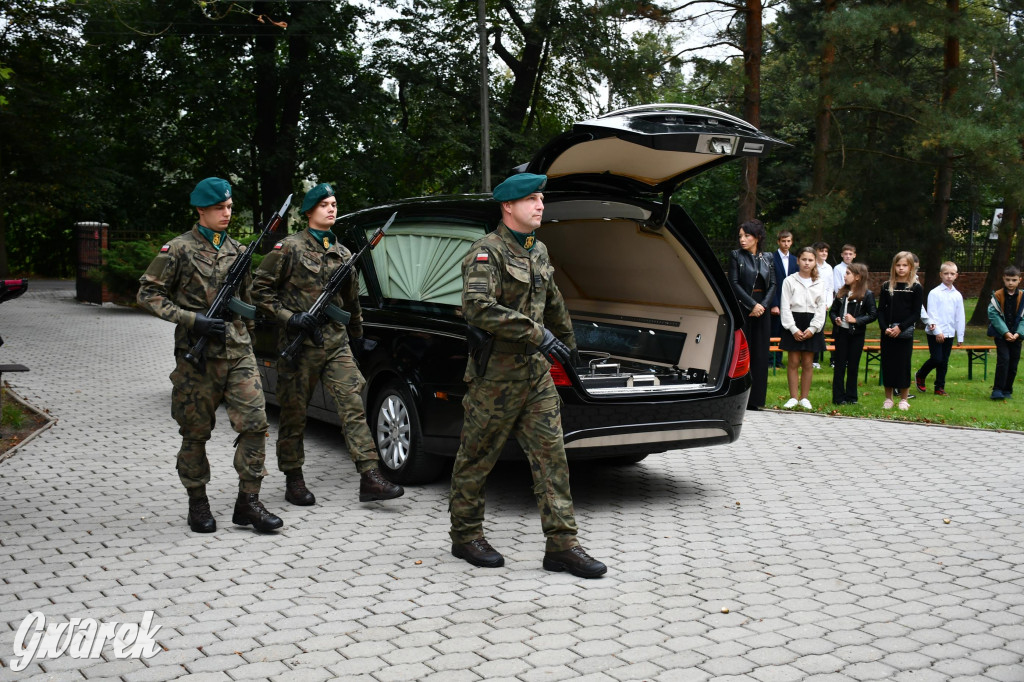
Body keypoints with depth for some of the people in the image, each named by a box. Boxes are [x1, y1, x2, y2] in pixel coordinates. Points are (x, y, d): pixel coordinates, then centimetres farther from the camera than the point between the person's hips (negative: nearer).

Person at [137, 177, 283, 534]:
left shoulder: (237, 250, 14)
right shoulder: (179, 249, -3)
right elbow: (148, 294, -5)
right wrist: (193, 320, -13)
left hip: (239, 352, 4)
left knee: (255, 421, -7)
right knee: (196, 432, 4)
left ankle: (248, 502, 1)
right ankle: (198, 503, 19)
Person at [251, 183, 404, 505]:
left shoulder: (342, 254, 15)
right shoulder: (289, 248, -2)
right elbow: (260, 289, -2)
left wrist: (357, 334, 32)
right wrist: (288, 317, -13)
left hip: (336, 342, 4)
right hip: (299, 344, -4)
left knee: (353, 405, -7)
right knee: (294, 415, 4)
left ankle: (370, 478, -11)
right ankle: (294, 481, 18)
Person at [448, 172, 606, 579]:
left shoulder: (538, 252, 15)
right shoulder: (487, 252, -11)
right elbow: (477, 306, -28)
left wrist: (566, 339, 41)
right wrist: (537, 334, -29)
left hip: (536, 370, 7)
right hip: (495, 373, -7)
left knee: (551, 454, 1)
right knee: (476, 458, 6)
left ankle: (561, 545, 3)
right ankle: (466, 536, 22)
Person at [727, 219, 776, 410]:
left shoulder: (767, 258, 11)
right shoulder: (736, 256, 1)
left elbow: (772, 285, 7)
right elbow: (734, 283, -6)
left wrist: (763, 305, -8)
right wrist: (752, 304, -13)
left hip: (761, 310, 4)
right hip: (742, 309, -3)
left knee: (760, 354, 3)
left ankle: (755, 399, 8)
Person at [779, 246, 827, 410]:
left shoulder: (820, 282, 8)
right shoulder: (789, 281, 2)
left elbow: (821, 307, 5)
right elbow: (785, 307, -2)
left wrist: (813, 328, -6)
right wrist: (793, 329, -10)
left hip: (812, 325, 2)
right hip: (794, 324, -2)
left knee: (808, 363, 3)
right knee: (794, 362, -1)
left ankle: (804, 398, 11)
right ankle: (793, 398, 6)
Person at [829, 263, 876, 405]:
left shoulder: (867, 295, -5)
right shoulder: (842, 293, 7)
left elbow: (873, 315, -8)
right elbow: (833, 311, 12)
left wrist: (856, 320, -19)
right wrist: (835, 319, -9)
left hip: (856, 334, -3)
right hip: (841, 332, 3)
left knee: (853, 366, 6)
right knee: (840, 365, 5)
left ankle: (851, 397, 16)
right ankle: (838, 397, 9)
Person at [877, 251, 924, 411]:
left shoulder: (916, 288, -1)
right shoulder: (887, 286, 7)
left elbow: (916, 313, -4)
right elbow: (880, 310, 5)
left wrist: (900, 327, -14)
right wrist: (885, 328, -10)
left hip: (905, 333, -2)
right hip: (887, 333, 2)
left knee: (903, 365, 1)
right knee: (887, 364, 5)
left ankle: (903, 399, 13)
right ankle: (888, 399, 16)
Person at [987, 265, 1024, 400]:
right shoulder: (997, 296, -6)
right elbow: (994, 315, -9)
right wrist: (1005, 332, -16)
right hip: (1001, 335, -3)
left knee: (1013, 363, 6)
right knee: (1004, 359, -15)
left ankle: (1007, 390, 20)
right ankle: (997, 390, -10)